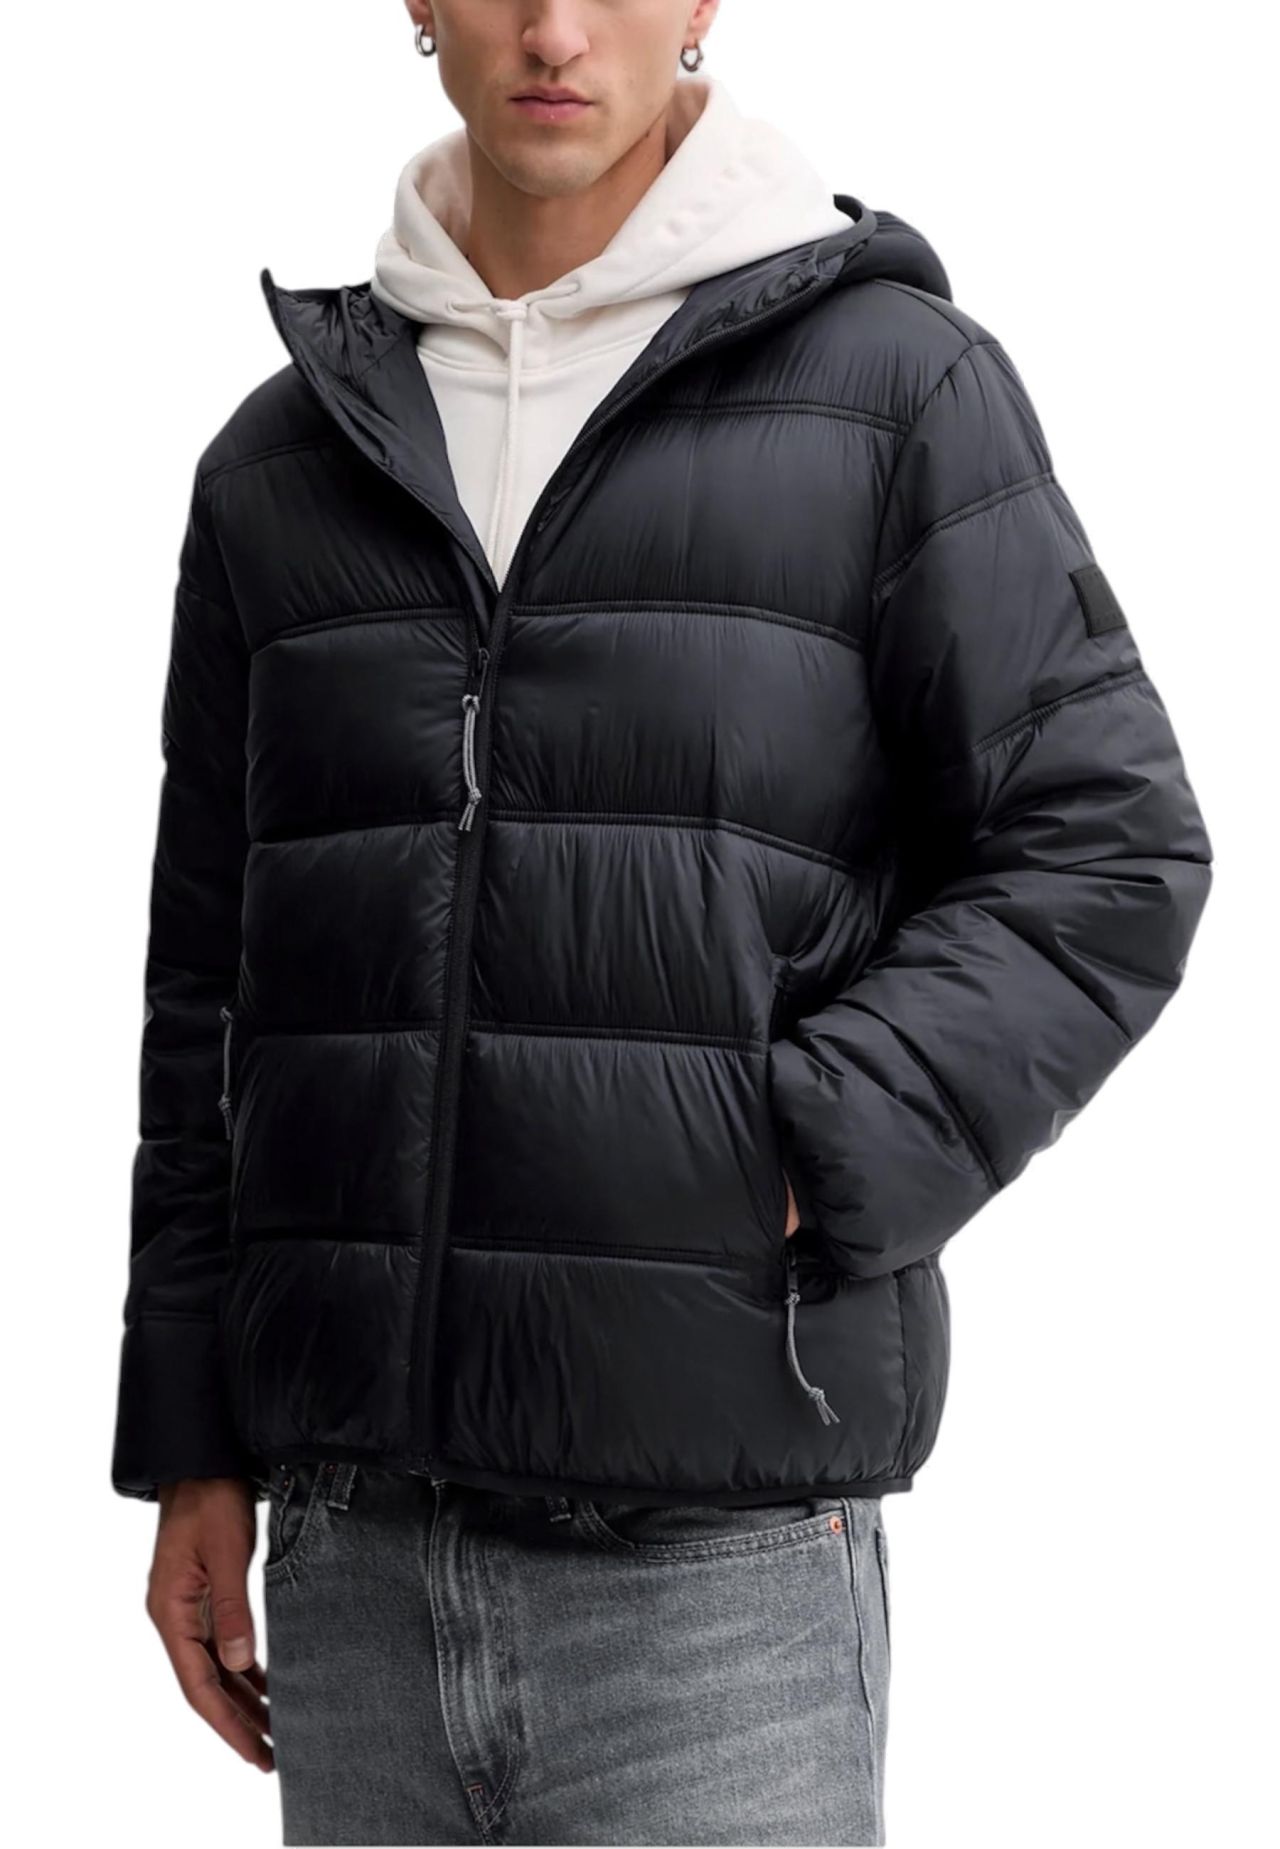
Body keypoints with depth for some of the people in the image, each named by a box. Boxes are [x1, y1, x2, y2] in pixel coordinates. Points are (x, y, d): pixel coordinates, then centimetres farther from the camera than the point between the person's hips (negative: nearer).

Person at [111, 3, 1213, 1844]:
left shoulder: (899, 383, 0)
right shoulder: (281, 456, 11)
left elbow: (1113, 856, -2)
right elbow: (212, 986, 14)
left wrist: (803, 1169, -13)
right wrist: (193, 1450, 11)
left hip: (721, 1553, -4)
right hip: (357, 1544, 4)